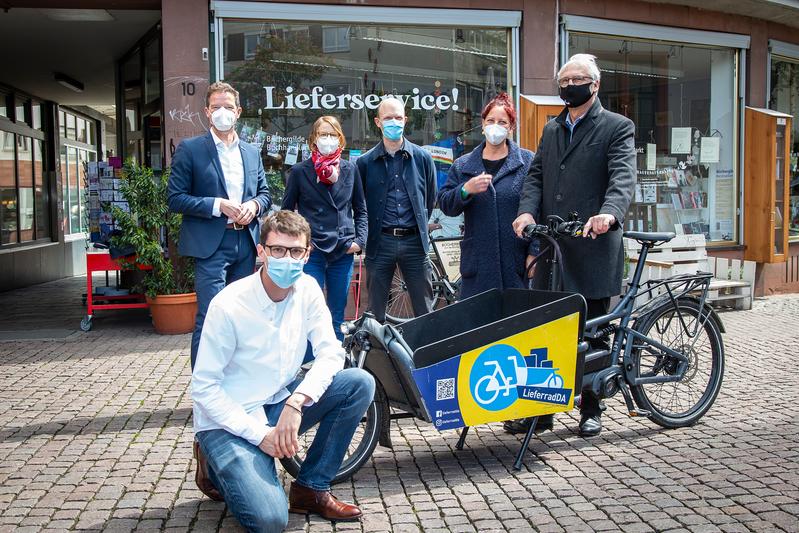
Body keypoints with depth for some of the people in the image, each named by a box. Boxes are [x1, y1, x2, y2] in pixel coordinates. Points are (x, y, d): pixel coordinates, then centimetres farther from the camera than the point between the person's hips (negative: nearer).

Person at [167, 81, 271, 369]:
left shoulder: (252, 151, 14)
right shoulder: (189, 149, -1)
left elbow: (264, 193, 19)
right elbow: (176, 198, -6)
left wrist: (253, 205, -4)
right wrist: (219, 205, -16)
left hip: (246, 242, 6)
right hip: (211, 245, -5)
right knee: (210, 317, -10)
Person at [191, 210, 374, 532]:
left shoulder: (307, 289, -4)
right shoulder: (228, 305, -20)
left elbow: (331, 354, -8)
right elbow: (204, 387, -16)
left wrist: (296, 401, -26)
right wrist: (260, 435, -22)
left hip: (279, 405, 6)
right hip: (228, 421, -6)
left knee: (360, 383, -14)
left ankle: (311, 489, -2)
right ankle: (216, 465, 8)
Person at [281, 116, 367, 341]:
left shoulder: (350, 170, 8)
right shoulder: (300, 171, 1)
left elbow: (360, 210, 14)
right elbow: (287, 211, 7)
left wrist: (359, 240, 2)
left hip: (343, 253, 3)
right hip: (311, 253, -2)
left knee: (337, 316, 11)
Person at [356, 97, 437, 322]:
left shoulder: (423, 158, 6)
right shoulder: (365, 162, 3)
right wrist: (364, 235, 6)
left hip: (414, 241, 1)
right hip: (379, 242, 0)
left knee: (424, 310, 6)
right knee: (375, 311, 7)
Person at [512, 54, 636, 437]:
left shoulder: (617, 128, 2)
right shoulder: (552, 129, 20)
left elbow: (623, 176, -14)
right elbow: (536, 174, 10)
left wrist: (608, 213, -34)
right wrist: (527, 210, -11)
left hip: (591, 244, -5)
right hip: (551, 246, 5)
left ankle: (591, 409, 18)